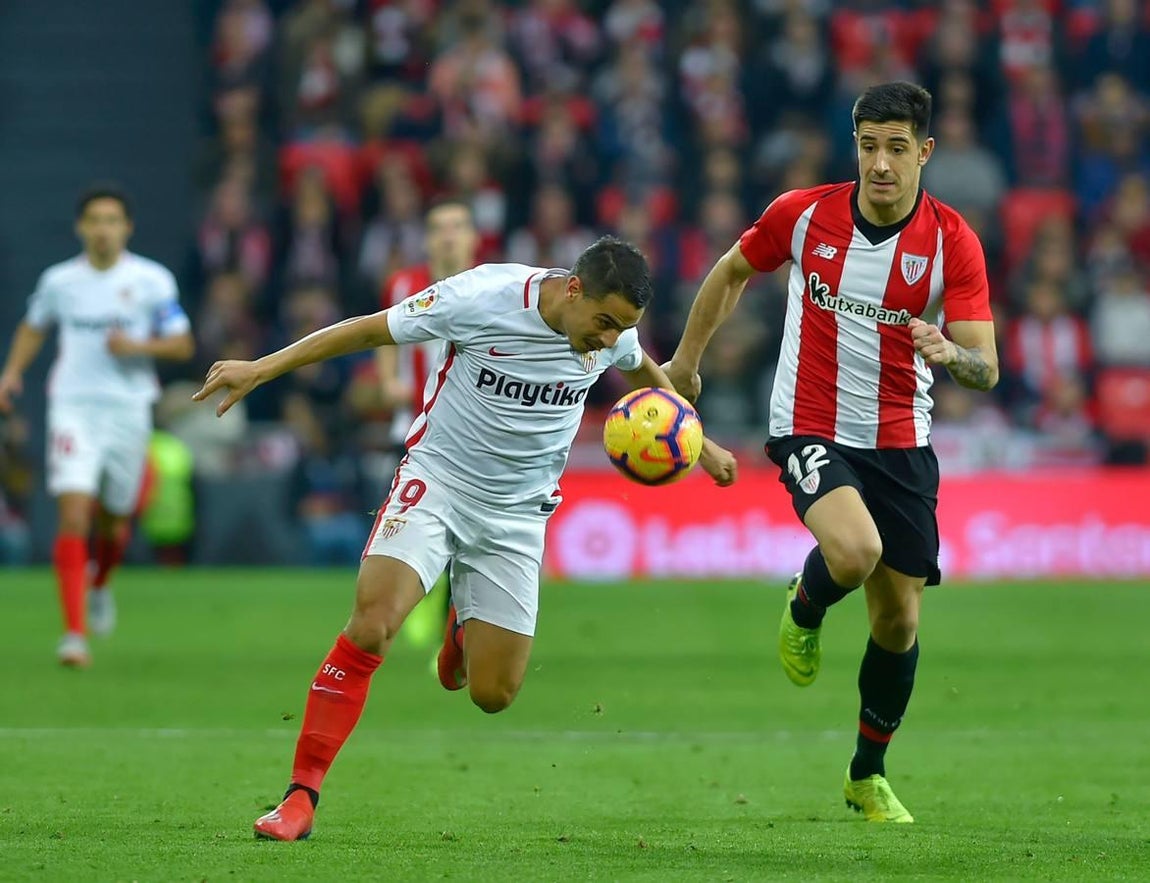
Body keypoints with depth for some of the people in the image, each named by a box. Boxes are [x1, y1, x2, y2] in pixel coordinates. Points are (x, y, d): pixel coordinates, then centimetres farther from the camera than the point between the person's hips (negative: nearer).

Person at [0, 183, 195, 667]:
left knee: (113, 519, 12)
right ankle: (75, 632, -18)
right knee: (73, 514, -16)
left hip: (128, 410, 0)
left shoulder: (152, 280, -1)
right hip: (73, 409, 0)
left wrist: (139, 346, -17)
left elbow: (183, 345, 0)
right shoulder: (59, 280, 5)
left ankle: (100, 585, 48)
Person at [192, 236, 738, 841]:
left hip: (516, 515, 4)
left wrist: (701, 445, 22)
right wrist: (262, 368, -13)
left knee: (492, 694, -1)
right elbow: (366, 331, -11)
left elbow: (645, 373, 19)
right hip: (437, 478, -4)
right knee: (371, 622, -27)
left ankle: (464, 628, 37)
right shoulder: (481, 297, -20)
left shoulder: (612, 329, -7)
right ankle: (301, 798, -20)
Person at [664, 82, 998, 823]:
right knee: (855, 550, -31)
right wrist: (686, 359, 18)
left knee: (900, 620, 4)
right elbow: (733, 271, 12)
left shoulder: (952, 241, -10)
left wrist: (953, 353, -38)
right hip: (811, 428, -2)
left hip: (903, 443, 2)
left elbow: (986, 369, -15)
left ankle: (869, 776, 27)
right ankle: (804, 610, 7)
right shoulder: (802, 215, -9)